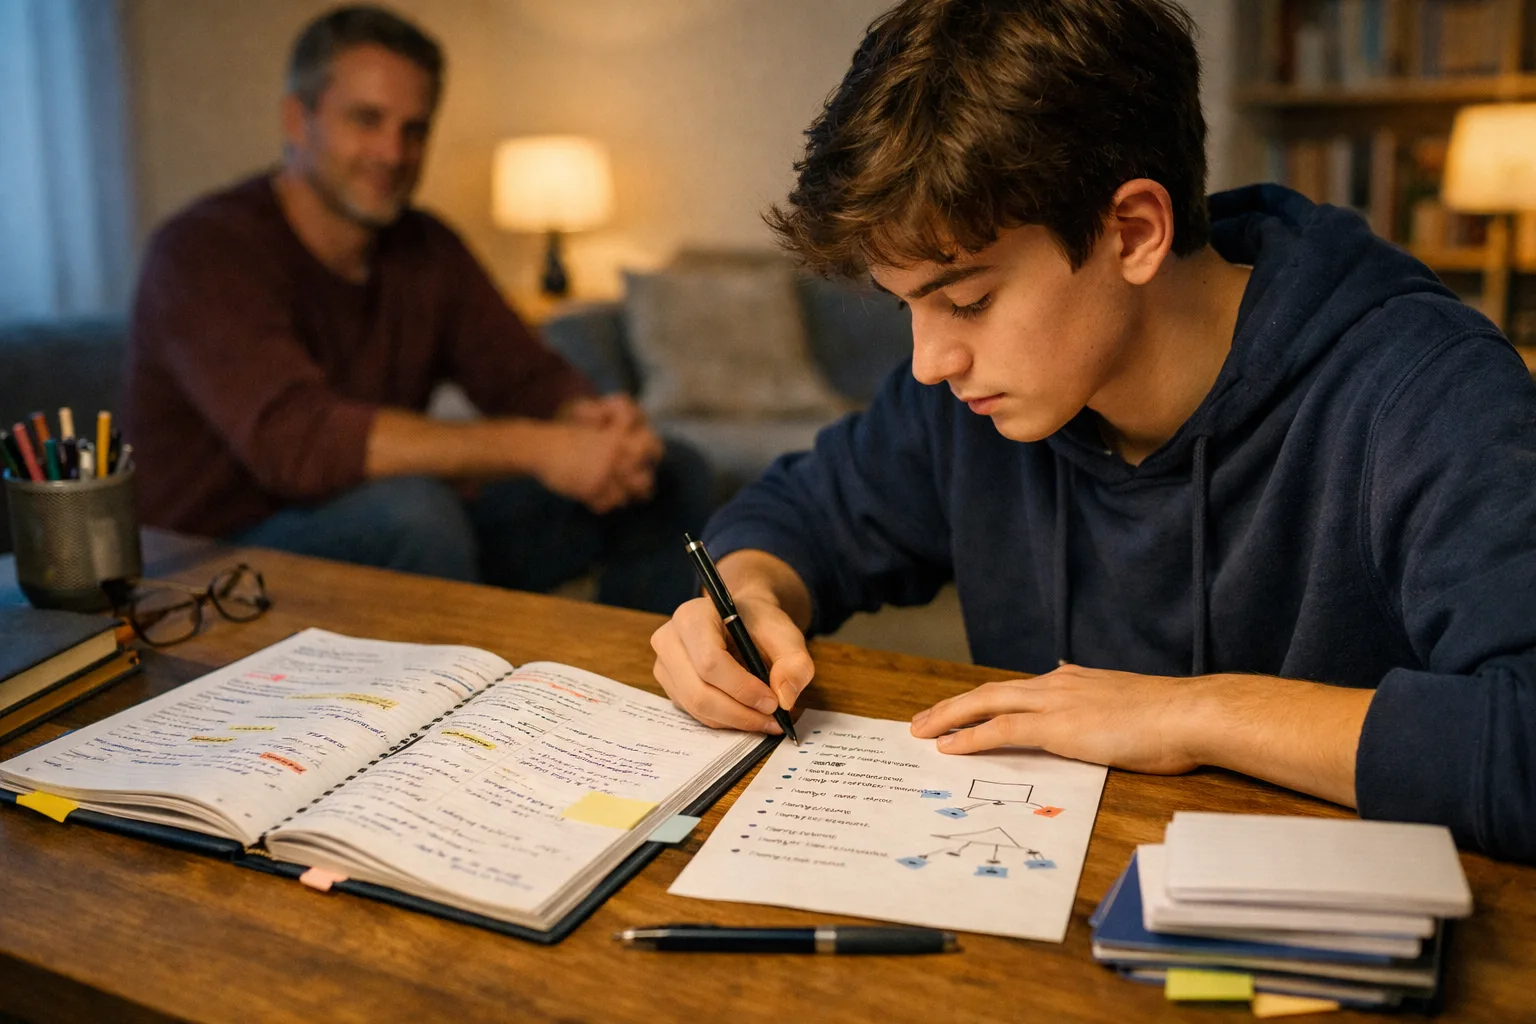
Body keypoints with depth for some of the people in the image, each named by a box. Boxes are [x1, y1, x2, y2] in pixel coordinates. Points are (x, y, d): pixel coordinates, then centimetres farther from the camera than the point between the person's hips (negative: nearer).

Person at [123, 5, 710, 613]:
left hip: (396, 542, 7)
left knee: (672, 477, 0)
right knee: (406, 507, -40)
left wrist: (585, 420, -25)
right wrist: (533, 448, -35)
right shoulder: (203, 250, -17)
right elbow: (292, 438, -32)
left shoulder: (428, 249, 6)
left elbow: (528, 377, 1)